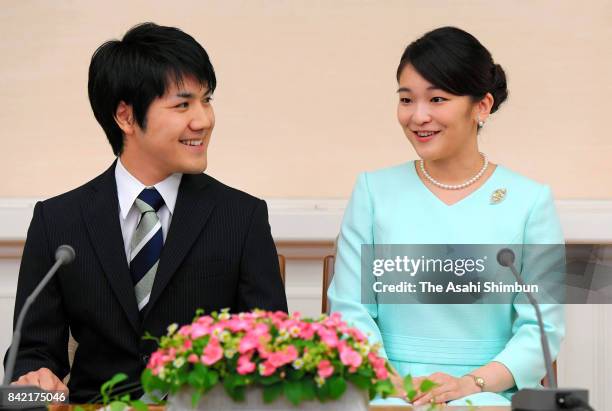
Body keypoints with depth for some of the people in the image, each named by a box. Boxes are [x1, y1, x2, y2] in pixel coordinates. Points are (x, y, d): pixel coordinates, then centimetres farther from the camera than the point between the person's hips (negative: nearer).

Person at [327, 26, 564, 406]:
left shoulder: (529, 201, 2)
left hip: (490, 394, 0)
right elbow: (351, 309, 4)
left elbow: (543, 325, 0)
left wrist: (473, 382, -14)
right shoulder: (374, 191, 7)